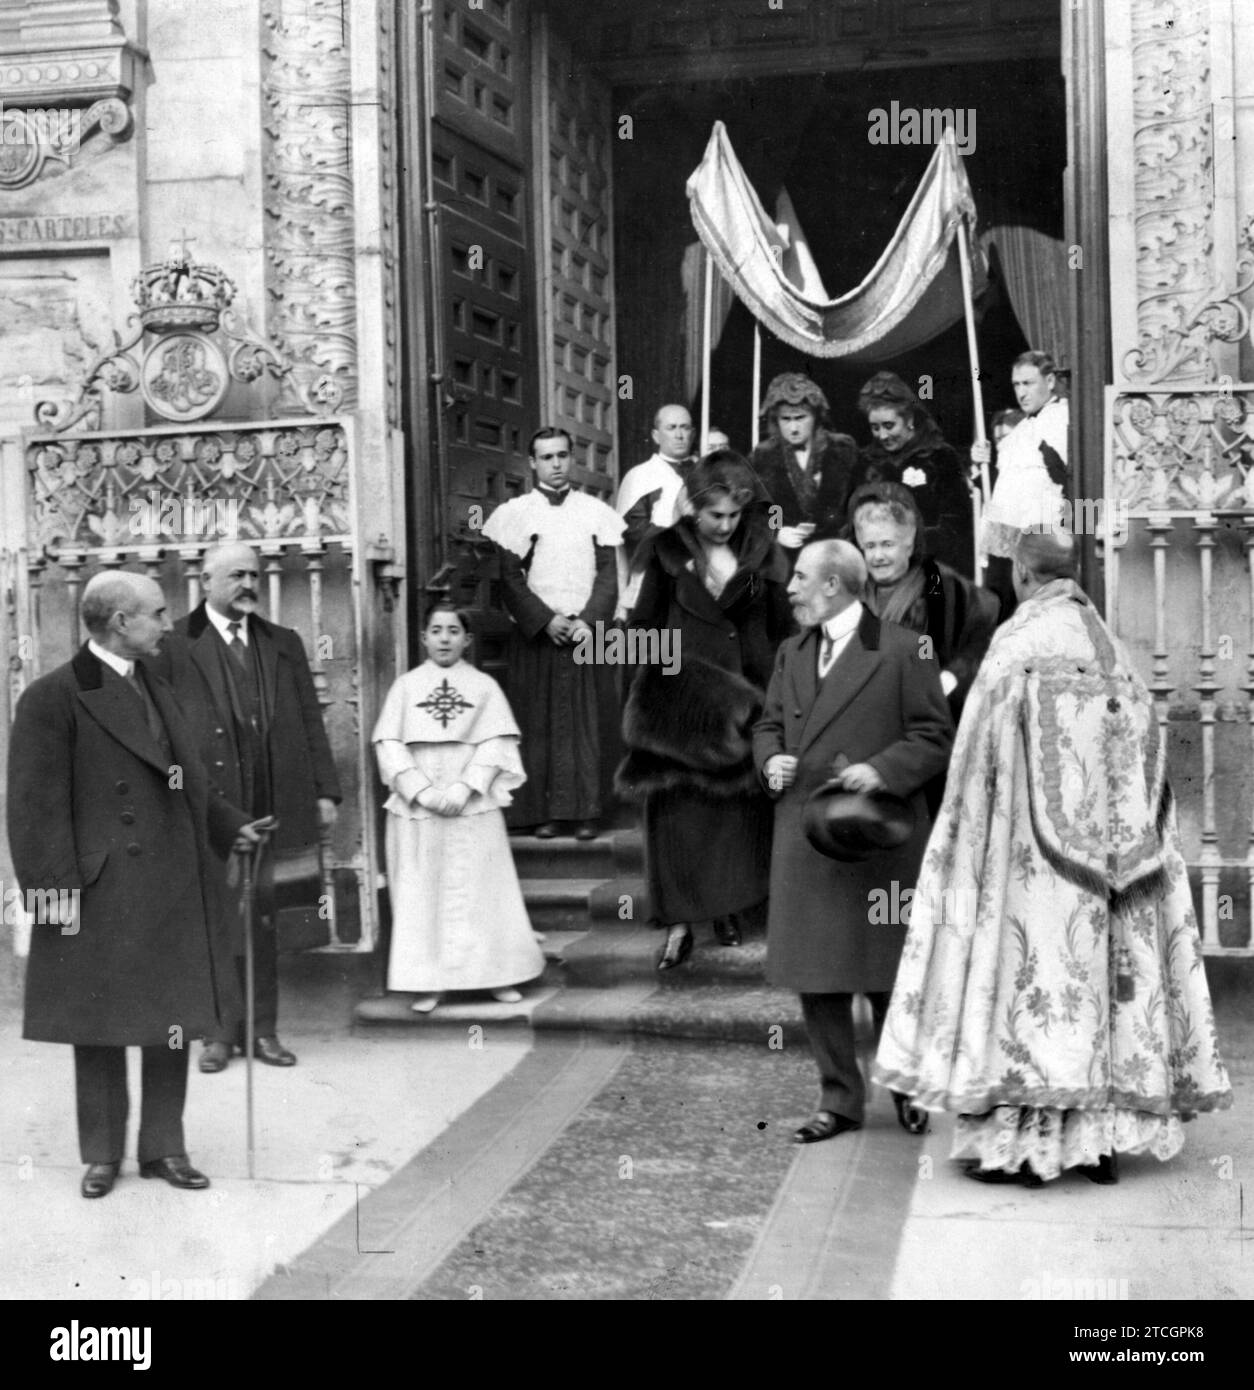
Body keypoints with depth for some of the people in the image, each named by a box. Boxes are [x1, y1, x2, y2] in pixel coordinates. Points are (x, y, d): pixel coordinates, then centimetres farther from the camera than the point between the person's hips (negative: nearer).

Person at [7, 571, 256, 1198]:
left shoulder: (156, 688, 15)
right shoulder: (53, 698, -10)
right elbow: (38, 804, -13)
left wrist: (228, 826, 23)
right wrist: (56, 885, -17)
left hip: (175, 890, 7)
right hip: (100, 894, -6)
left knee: (172, 1024, 10)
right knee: (99, 1028, 6)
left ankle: (164, 1147, 22)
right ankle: (101, 1154, 19)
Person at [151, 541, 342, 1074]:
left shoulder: (284, 644, 14)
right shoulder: (175, 646, 0)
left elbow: (311, 722, 13)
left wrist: (325, 790, 6)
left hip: (274, 808, 3)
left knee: (263, 923, 8)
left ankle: (262, 1030, 17)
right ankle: (220, 1031, 14)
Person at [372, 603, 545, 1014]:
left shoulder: (484, 686, 6)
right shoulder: (405, 686, 7)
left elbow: (495, 742, -2)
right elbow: (389, 744, 0)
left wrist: (465, 787, -14)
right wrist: (422, 789, -11)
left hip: (473, 807, 0)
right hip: (417, 809, 1)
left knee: (483, 889, 2)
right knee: (421, 893, 1)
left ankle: (498, 974, 10)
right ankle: (427, 982, 7)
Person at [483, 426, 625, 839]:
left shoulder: (595, 512, 8)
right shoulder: (514, 513, 4)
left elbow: (607, 574, 5)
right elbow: (509, 578, -1)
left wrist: (588, 622, -8)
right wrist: (545, 620, -10)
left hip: (583, 632, 1)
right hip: (534, 633, -1)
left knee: (583, 721, 0)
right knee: (537, 721, -1)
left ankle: (584, 811, 3)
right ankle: (542, 812, 2)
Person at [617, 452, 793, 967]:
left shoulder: (761, 551, 3)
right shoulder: (668, 550, -1)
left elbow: (781, 627, 6)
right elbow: (645, 623, 5)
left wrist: (775, 686, -1)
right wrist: (658, 672, -5)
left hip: (745, 692, 2)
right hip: (682, 693, -2)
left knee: (741, 802, 6)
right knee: (678, 808, -6)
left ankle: (730, 904, 22)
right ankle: (679, 922, -3)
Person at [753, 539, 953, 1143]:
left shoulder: (902, 651, -6)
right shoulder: (792, 653, 14)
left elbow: (935, 737, -6)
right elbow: (768, 724, 21)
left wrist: (882, 770, -20)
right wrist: (769, 759, -1)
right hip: (802, 839, 5)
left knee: (886, 976, 6)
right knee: (815, 978, 7)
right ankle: (839, 1098, 19)